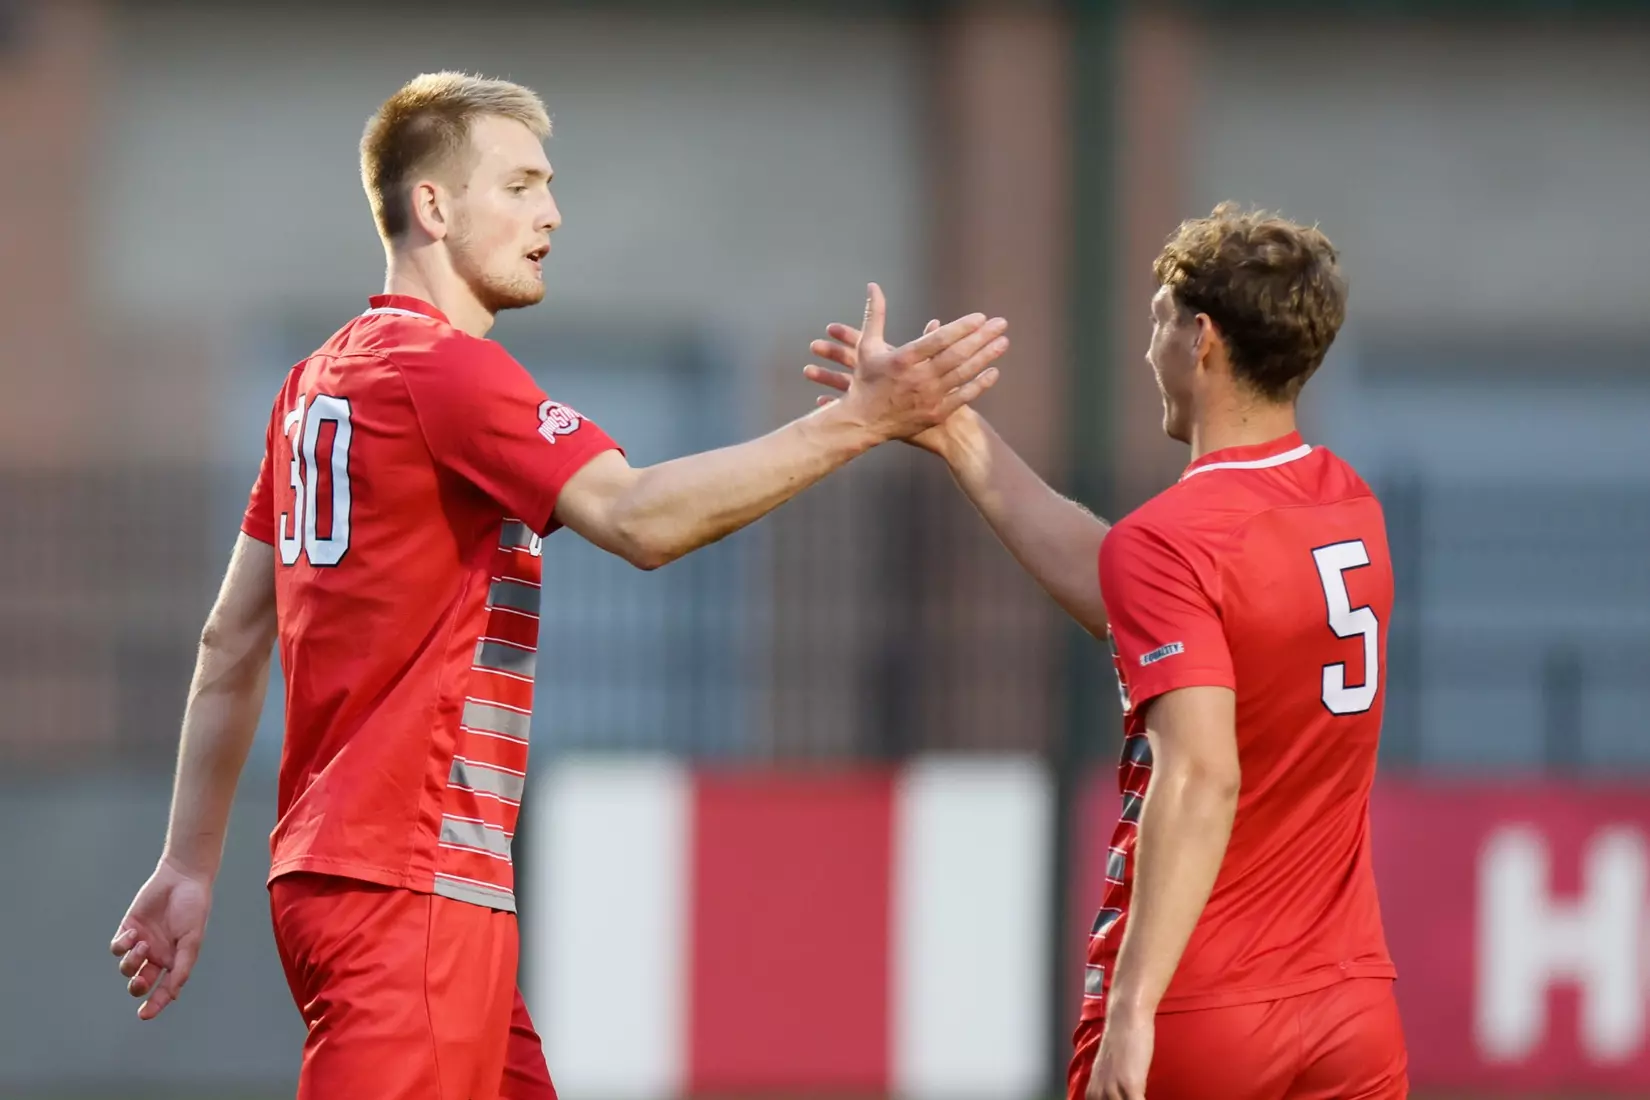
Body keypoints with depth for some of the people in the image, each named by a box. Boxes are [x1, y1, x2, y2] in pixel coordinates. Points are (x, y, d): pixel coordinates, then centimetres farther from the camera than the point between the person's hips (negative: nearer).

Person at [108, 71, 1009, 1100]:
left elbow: (232, 642, 19)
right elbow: (635, 518, -25)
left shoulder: (322, 380, 16)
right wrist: (857, 422, -27)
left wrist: (191, 866, 22)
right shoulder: (444, 364, -11)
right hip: (410, 890, -10)